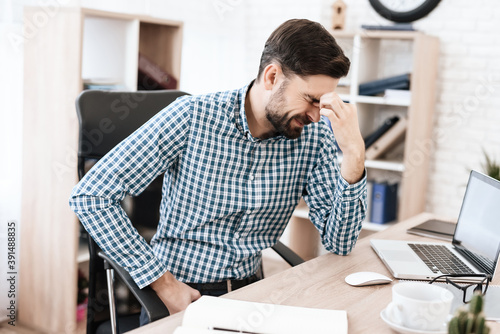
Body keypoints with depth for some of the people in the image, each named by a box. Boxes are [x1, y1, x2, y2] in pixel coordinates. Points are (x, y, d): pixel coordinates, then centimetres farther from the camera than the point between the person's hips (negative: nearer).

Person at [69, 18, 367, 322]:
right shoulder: (192, 117, -14)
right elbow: (89, 196, -16)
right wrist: (164, 284, -17)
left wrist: (354, 153, -19)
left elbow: (340, 243, -6)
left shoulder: (314, 137, -3)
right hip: (182, 297, -3)